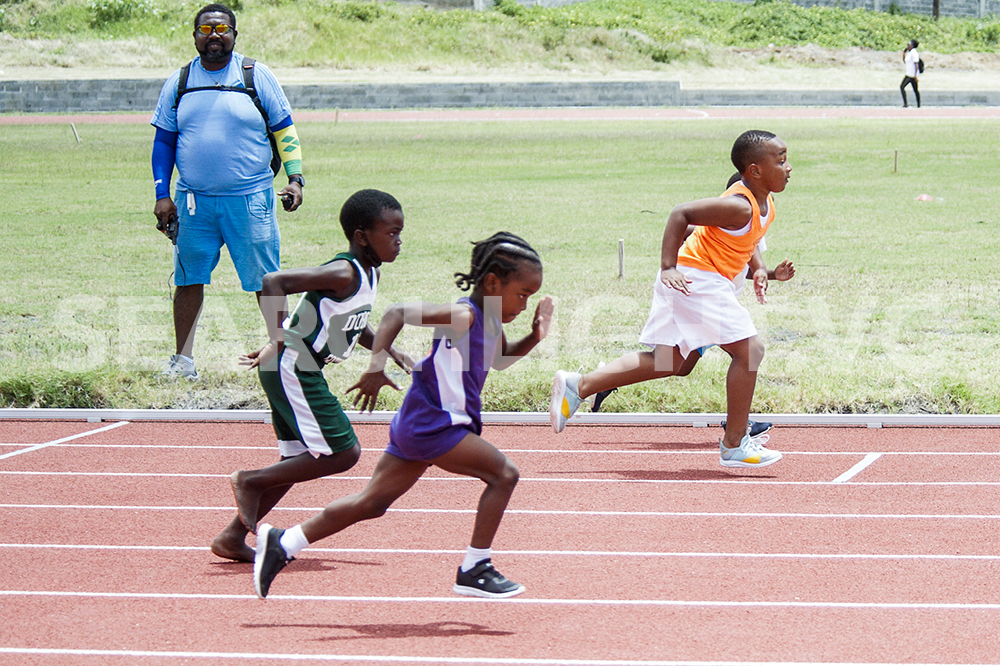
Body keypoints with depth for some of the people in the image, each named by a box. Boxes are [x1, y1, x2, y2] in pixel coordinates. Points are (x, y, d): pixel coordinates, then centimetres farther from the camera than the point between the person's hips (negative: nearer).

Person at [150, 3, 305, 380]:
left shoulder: (257, 77, 3)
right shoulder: (178, 84, 9)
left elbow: (284, 130, 7)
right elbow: (163, 141, 13)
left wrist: (295, 178, -2)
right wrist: (162, 194, 6)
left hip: (250, 199, -2)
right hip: (193, 201, 2)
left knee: (265, 281, -2)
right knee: (189, 278, 4)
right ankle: (183, 359, 13)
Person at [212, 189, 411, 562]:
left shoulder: (369, 273, 9)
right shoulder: (344, 274, -20)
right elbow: (274, 282, -27)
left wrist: (388, 351, 16)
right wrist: (277, 340, -30)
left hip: (301, 373, 10)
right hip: (292, 371, -10)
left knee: (301, 460, 15)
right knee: (343, 453, -9)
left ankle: (233, 537, 18)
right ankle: (251, 482, 0)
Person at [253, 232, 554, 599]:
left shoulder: (492, 321, 11)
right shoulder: (463, 315, -18)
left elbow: (500, 359, 30)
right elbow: (397, 313, -22)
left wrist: (533, 338, 11)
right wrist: (376, 367, -28)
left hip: (418, 425, 10)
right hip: (432, 423, -10)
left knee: (372, 503, 12)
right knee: (504, 474, -10)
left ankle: (281, 544, 15)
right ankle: (473, 570, -5)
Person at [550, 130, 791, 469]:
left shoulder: (765, 203, 9)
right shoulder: (739, 207, -22)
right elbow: (680, 214, -24)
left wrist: (758, 268, 10)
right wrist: (669, 268, -26)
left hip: (708, 283, 11)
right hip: (695, 279, -11)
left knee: (672, 362, 15)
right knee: (748, 349, -10)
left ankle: (576, 386, 16)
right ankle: (735, 445, -2)